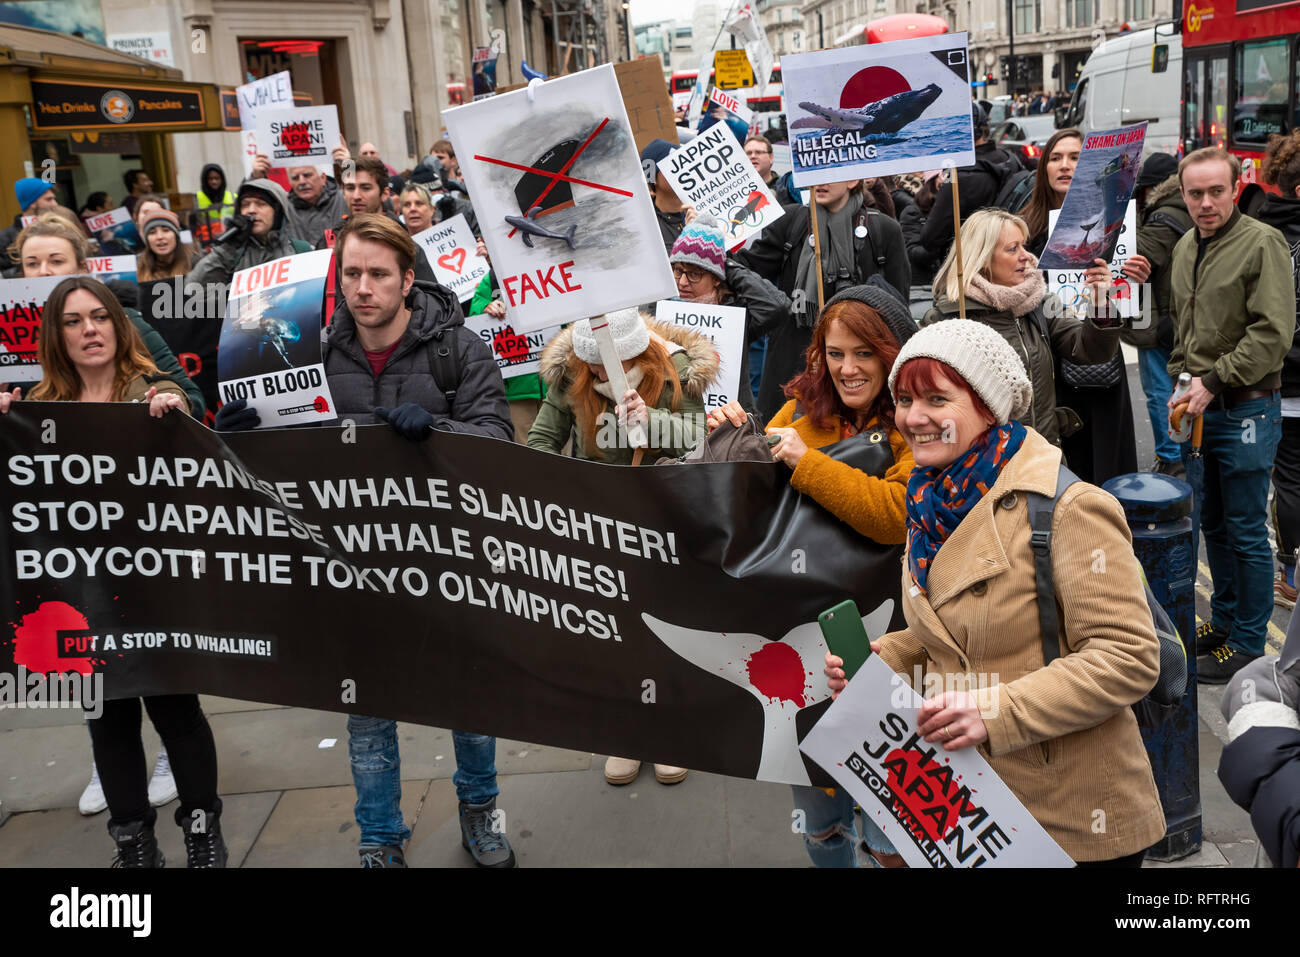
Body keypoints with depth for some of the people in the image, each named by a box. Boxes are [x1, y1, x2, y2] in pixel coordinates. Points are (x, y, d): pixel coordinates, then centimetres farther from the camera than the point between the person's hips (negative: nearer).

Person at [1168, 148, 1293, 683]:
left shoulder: (1263, 244, -11)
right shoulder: (1184, 248, 10)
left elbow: (1273, 333, -18)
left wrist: (1213, 382, -18)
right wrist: (1181, 383, 10)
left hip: (1247, 411, -7)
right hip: (1198, 410, 7)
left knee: (1246, 532, 0)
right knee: (1213, 524, 17)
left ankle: (1248, 645, 11)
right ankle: (1224, 621, 32)